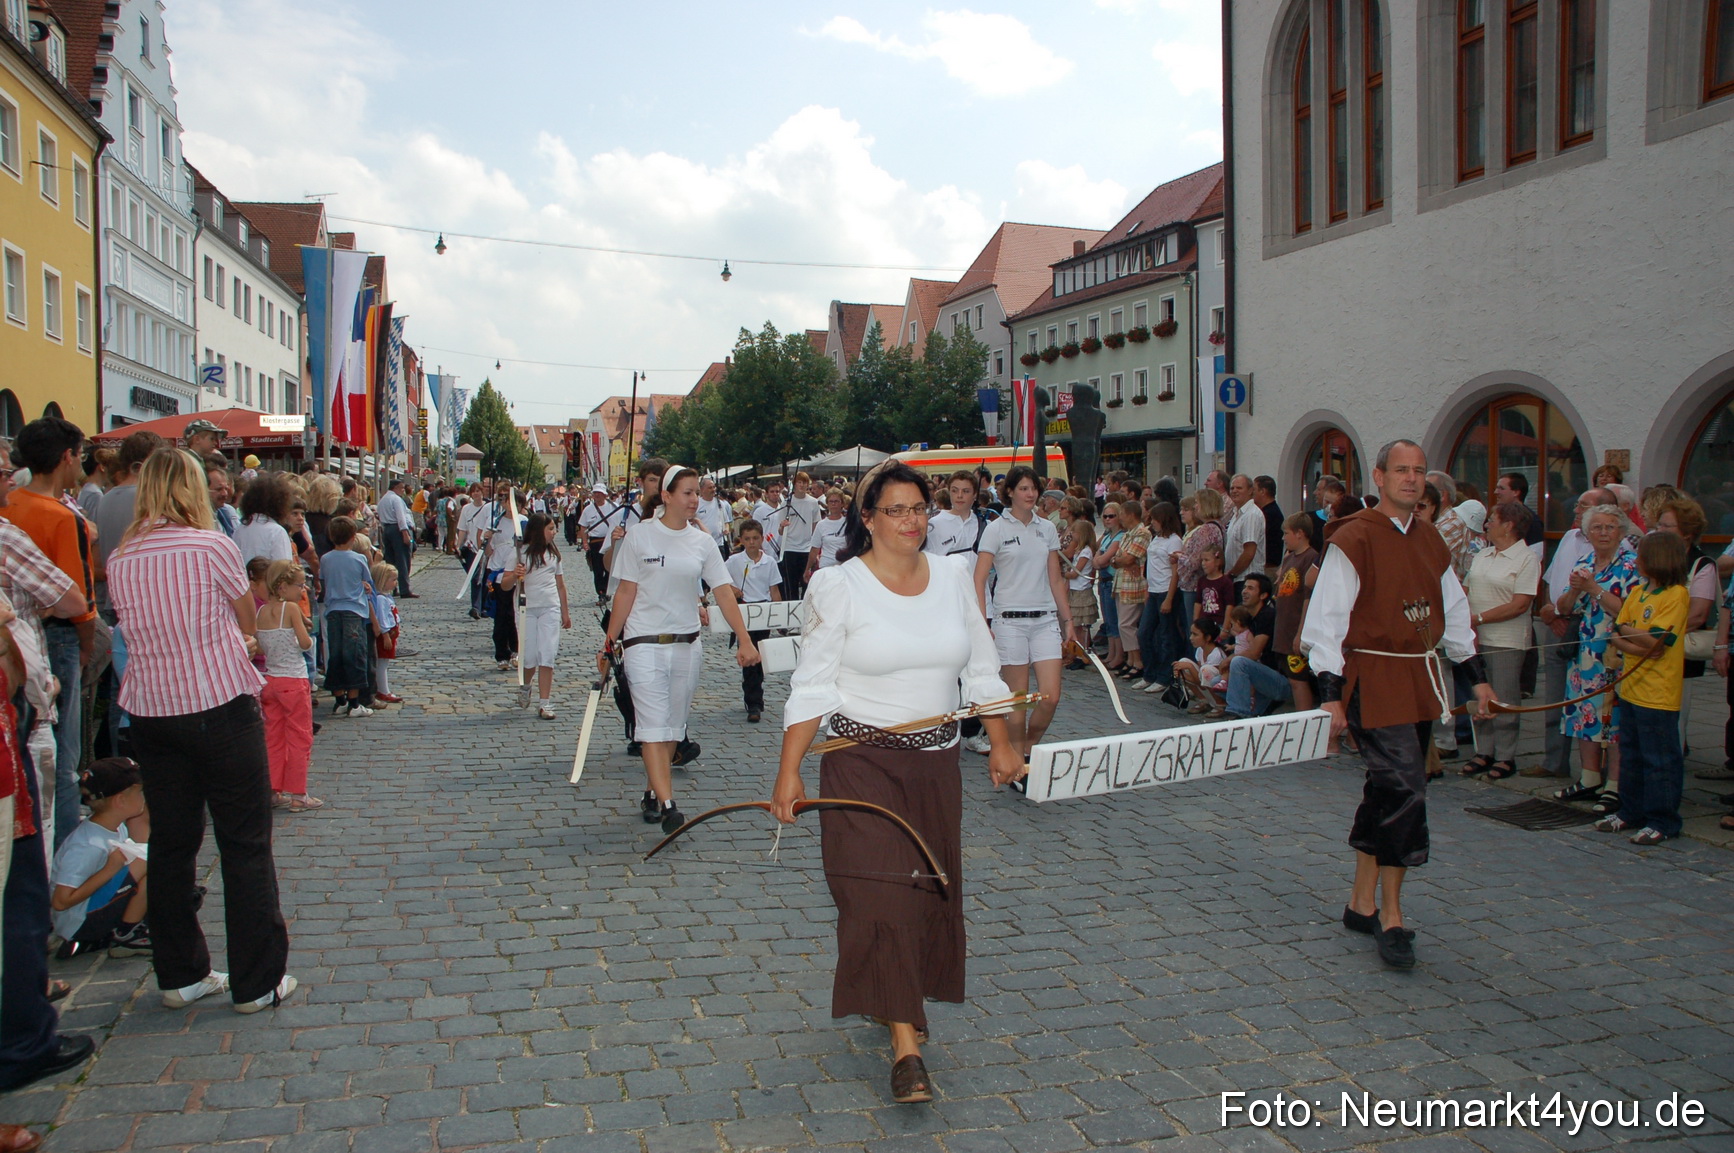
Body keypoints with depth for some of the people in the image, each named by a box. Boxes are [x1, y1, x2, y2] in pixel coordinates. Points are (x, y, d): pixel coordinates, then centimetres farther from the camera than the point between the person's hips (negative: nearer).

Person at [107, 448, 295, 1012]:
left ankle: (180, 975, 24)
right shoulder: (213, 546, -9)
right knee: (245, 845, 2)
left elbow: (139, 628, 11)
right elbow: (248, 622, 2)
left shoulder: (119, 560, 5)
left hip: (150, 711, 5)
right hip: (221, 706, -5)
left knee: (170, 845, 14)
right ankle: (257, 982, 8)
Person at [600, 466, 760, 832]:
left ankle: (651, 794, 24)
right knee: (654, 726, -10)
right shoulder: (641, 535, -4)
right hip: (645, 643, -4)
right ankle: (666, 804, -13)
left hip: (688, 644, 4)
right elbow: (626, 592, -1)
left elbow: (724, 592, -1)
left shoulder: (702, 541, 4)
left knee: (673, 726, 9)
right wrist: (609, 642, -2)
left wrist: (745, 640, -10)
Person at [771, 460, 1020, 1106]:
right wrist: (789, 772, -12)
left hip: (936, 761, 5)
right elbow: (812, 687, -9)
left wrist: (1001, 743, 8)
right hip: (862, 760, -4)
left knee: (930, 885, 12)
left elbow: (982, 670, 10)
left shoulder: (954, 576, 3)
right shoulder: (838, 586, -9)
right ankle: (906, 1045, -4)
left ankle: (899, 995, 38)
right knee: (880, 889, -8)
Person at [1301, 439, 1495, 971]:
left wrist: (1476, 673, 20)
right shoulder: (1353, 539, -10)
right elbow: (1327, 618, -13)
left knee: (1387, 793, 12)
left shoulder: (1429, 539, 13)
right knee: (1404, 789, -14)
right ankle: (1391, 917, -3)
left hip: (1421, 680, 8)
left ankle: (1362, 903, 25)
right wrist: (1330, 692, -18)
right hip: (1373, 680, -7)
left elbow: (1453, 609, 23)